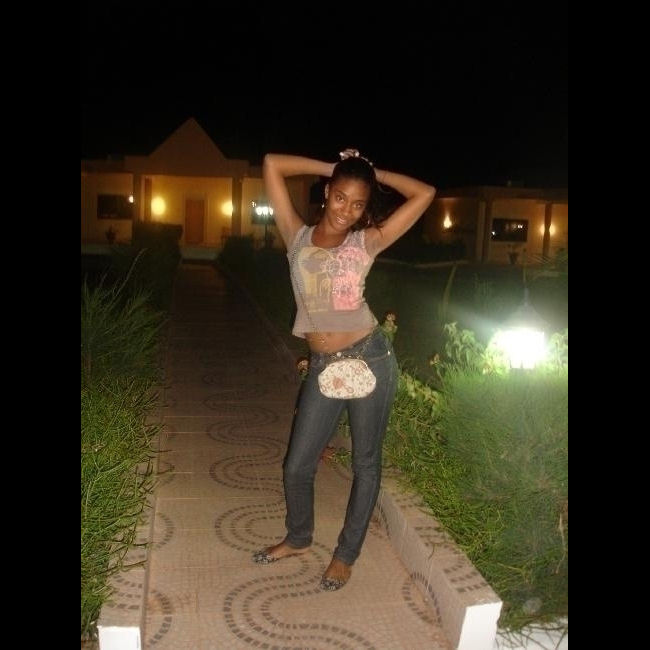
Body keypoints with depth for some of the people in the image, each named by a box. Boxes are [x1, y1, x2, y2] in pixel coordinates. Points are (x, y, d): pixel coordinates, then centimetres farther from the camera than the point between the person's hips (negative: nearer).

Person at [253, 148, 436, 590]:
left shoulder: (367, 243, 0)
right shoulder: (298, 237, 4)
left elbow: (425, 194, 1)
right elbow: (273, 164, 3)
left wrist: (373, 172, 7)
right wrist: (332, 168, 8)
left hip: (370, 360, -1)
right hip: (323, 368, 2)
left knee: (366, 463, 11)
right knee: (297, 466, 11)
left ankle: (346, 554, 32)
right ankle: (298, 539, 40)